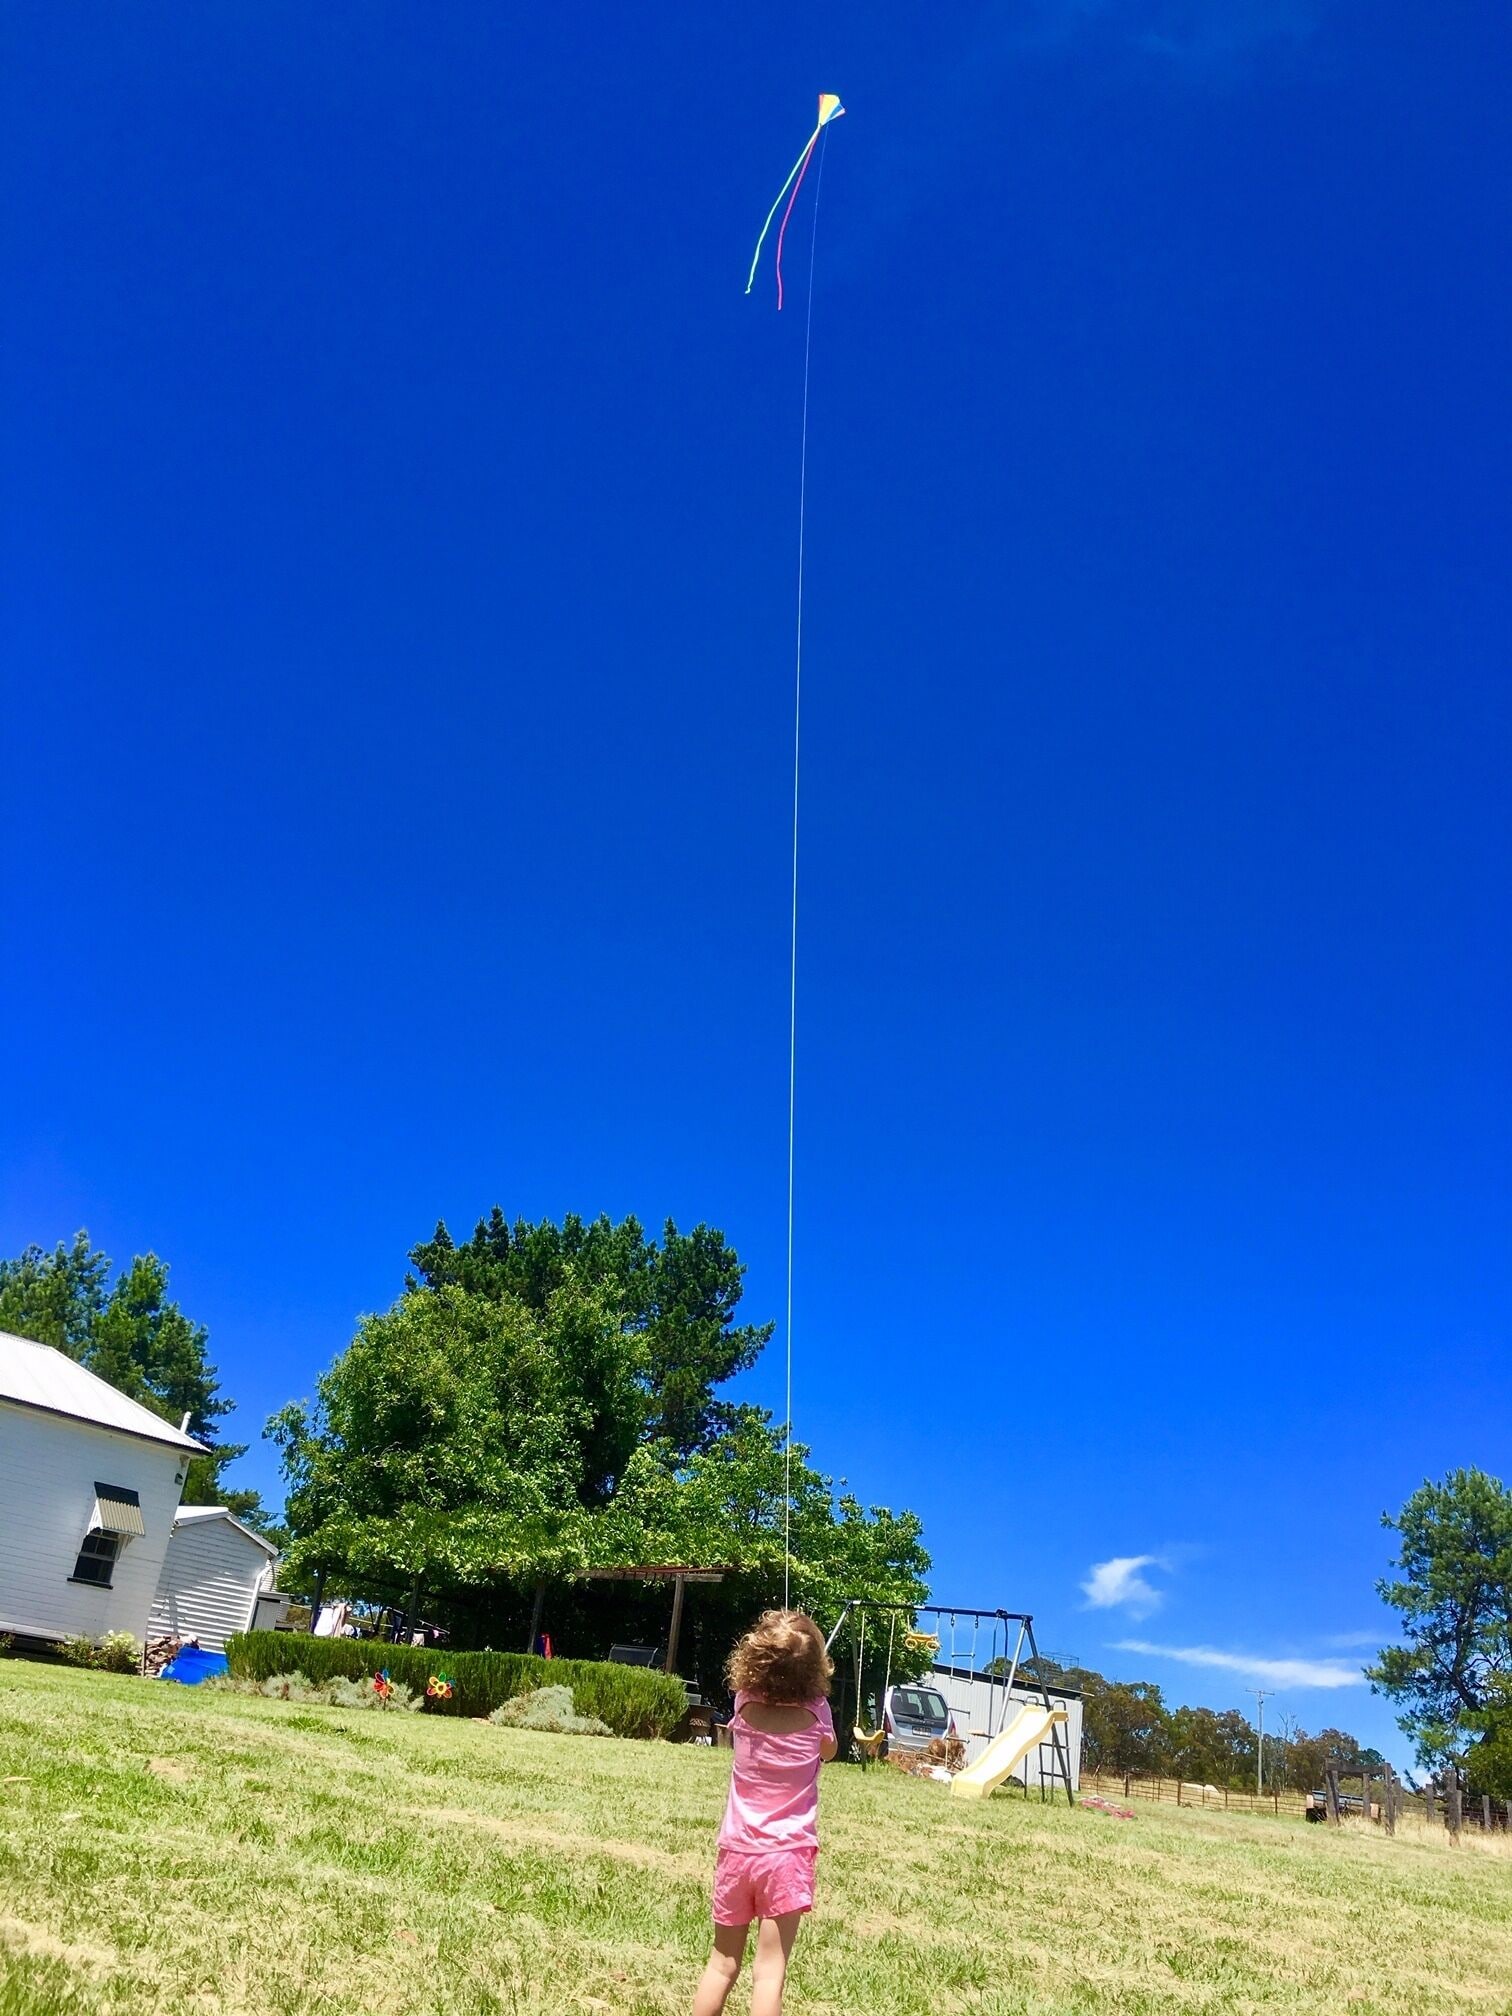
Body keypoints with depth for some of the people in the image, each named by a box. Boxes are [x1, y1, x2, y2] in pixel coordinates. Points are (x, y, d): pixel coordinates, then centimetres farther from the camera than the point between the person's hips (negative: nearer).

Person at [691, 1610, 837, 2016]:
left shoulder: (745, 1702, -7)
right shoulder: (816, 1710, -11)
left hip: (736, 1849, 2)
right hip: (787, 1853, -2)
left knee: (722, 1965, 17)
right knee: (770, 1973, 2)